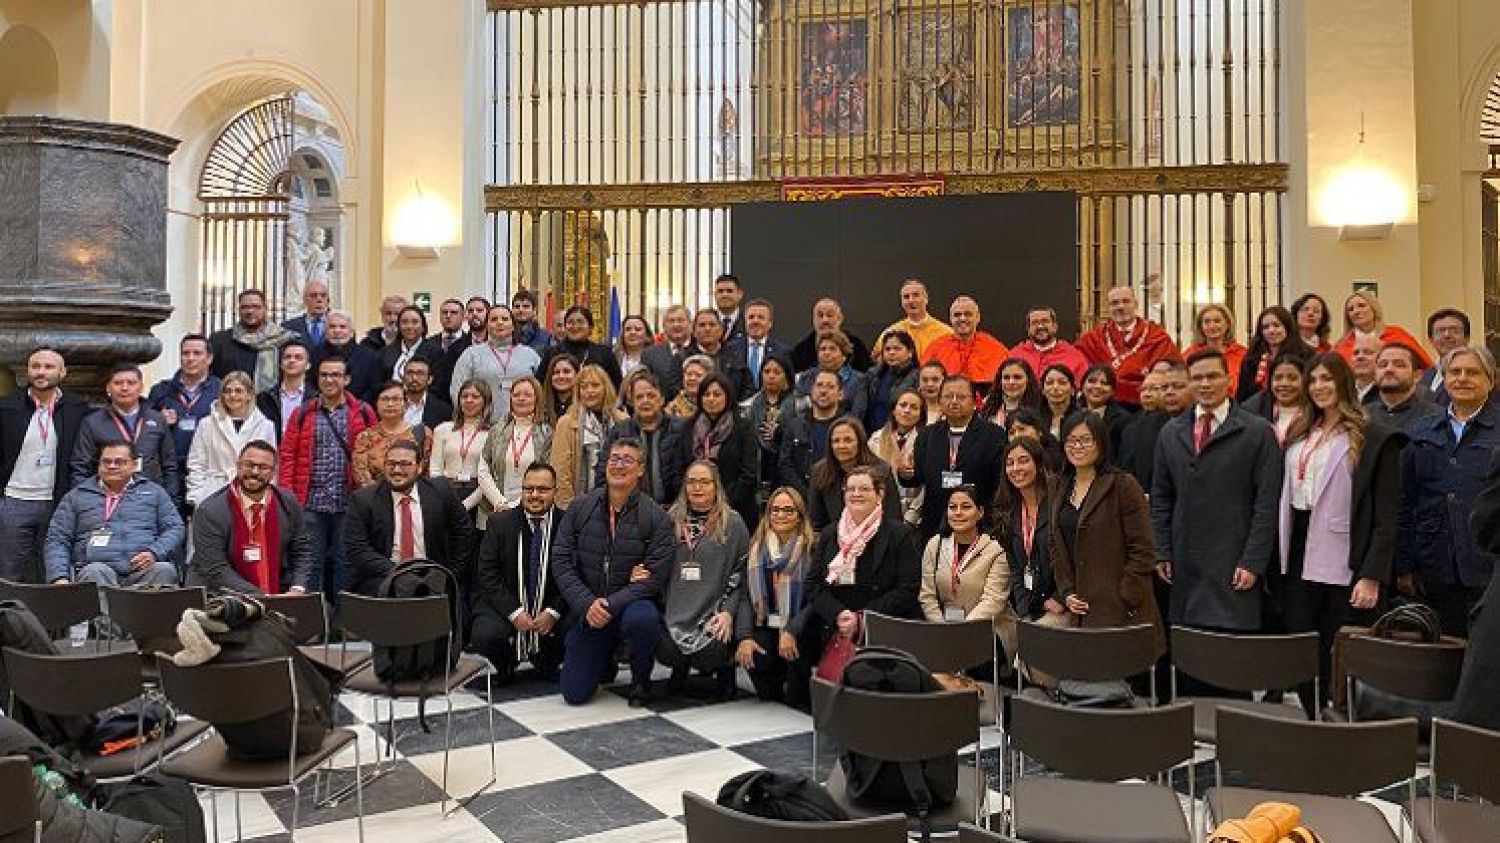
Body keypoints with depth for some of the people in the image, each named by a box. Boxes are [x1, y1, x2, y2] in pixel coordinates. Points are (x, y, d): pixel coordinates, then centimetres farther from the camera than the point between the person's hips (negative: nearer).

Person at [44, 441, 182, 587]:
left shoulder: (154, 492, 20)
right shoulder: (76, 496, 20)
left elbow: (174, 528, 13)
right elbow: (57, 540, 16)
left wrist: (154, 553, -8)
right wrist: (59, 578, -1)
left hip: (144, 569, 0)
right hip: (97, 567, 1)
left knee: (165, 570, -33)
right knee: (95, 572, -34)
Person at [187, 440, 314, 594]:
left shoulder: (288, 503, 0)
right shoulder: (209, 511, -11)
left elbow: (302, 552, 8)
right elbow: (216, 571, -15)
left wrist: (297, 589, -10)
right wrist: (261, 598, -23)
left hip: (276, 596, 2)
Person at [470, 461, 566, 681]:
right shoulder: (500, 522, -1)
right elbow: (486, 573, -5)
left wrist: (553, 612, -16)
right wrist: (514, 612, -15)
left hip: (550, 609, 0)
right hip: (504, 606, 0)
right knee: (484, 636, -29)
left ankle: (546, 663, 10)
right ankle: (505, 667, 10)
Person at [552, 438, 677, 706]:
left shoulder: (656, 517, -8)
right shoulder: (580, 508, 1)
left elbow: (656, 575, -14)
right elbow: (561, 562, -3)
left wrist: (611, 604, -23)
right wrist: (587, 604, -17)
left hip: (632, 603, -2)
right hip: (586, 608, 3)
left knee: (642, 620, -39)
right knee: (574, 694, -3)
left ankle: (641, 681, -6)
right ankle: (606, 658, 32)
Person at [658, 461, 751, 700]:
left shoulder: (733, 524, 2)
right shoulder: (672, 520, 11)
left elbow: (741, 574, -2)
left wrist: (728, 612, -12)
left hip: (713, 612, -2)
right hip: (676, 610, 3)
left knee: (708, 657, -25)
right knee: (665, 653, -21)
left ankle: (725, 667, 16)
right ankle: (681, 667, 20)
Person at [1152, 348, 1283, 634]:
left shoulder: (1258, 432, 0)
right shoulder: (1171, 433, 12)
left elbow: (1266, 504, -4)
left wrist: (1253, 562, -9)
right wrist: (1162, 553, 7)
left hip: (1232, 564, -3)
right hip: (1183, 565, 3)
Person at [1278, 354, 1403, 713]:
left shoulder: (1375, 439, -4)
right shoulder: (1298, 435, 14)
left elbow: (1386, 517, -8)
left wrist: (1372, 576, -15)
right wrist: (1274, 561, 7)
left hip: (1345, 567, -5)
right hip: (1298, 564, 5)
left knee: (1340, 660, 3)